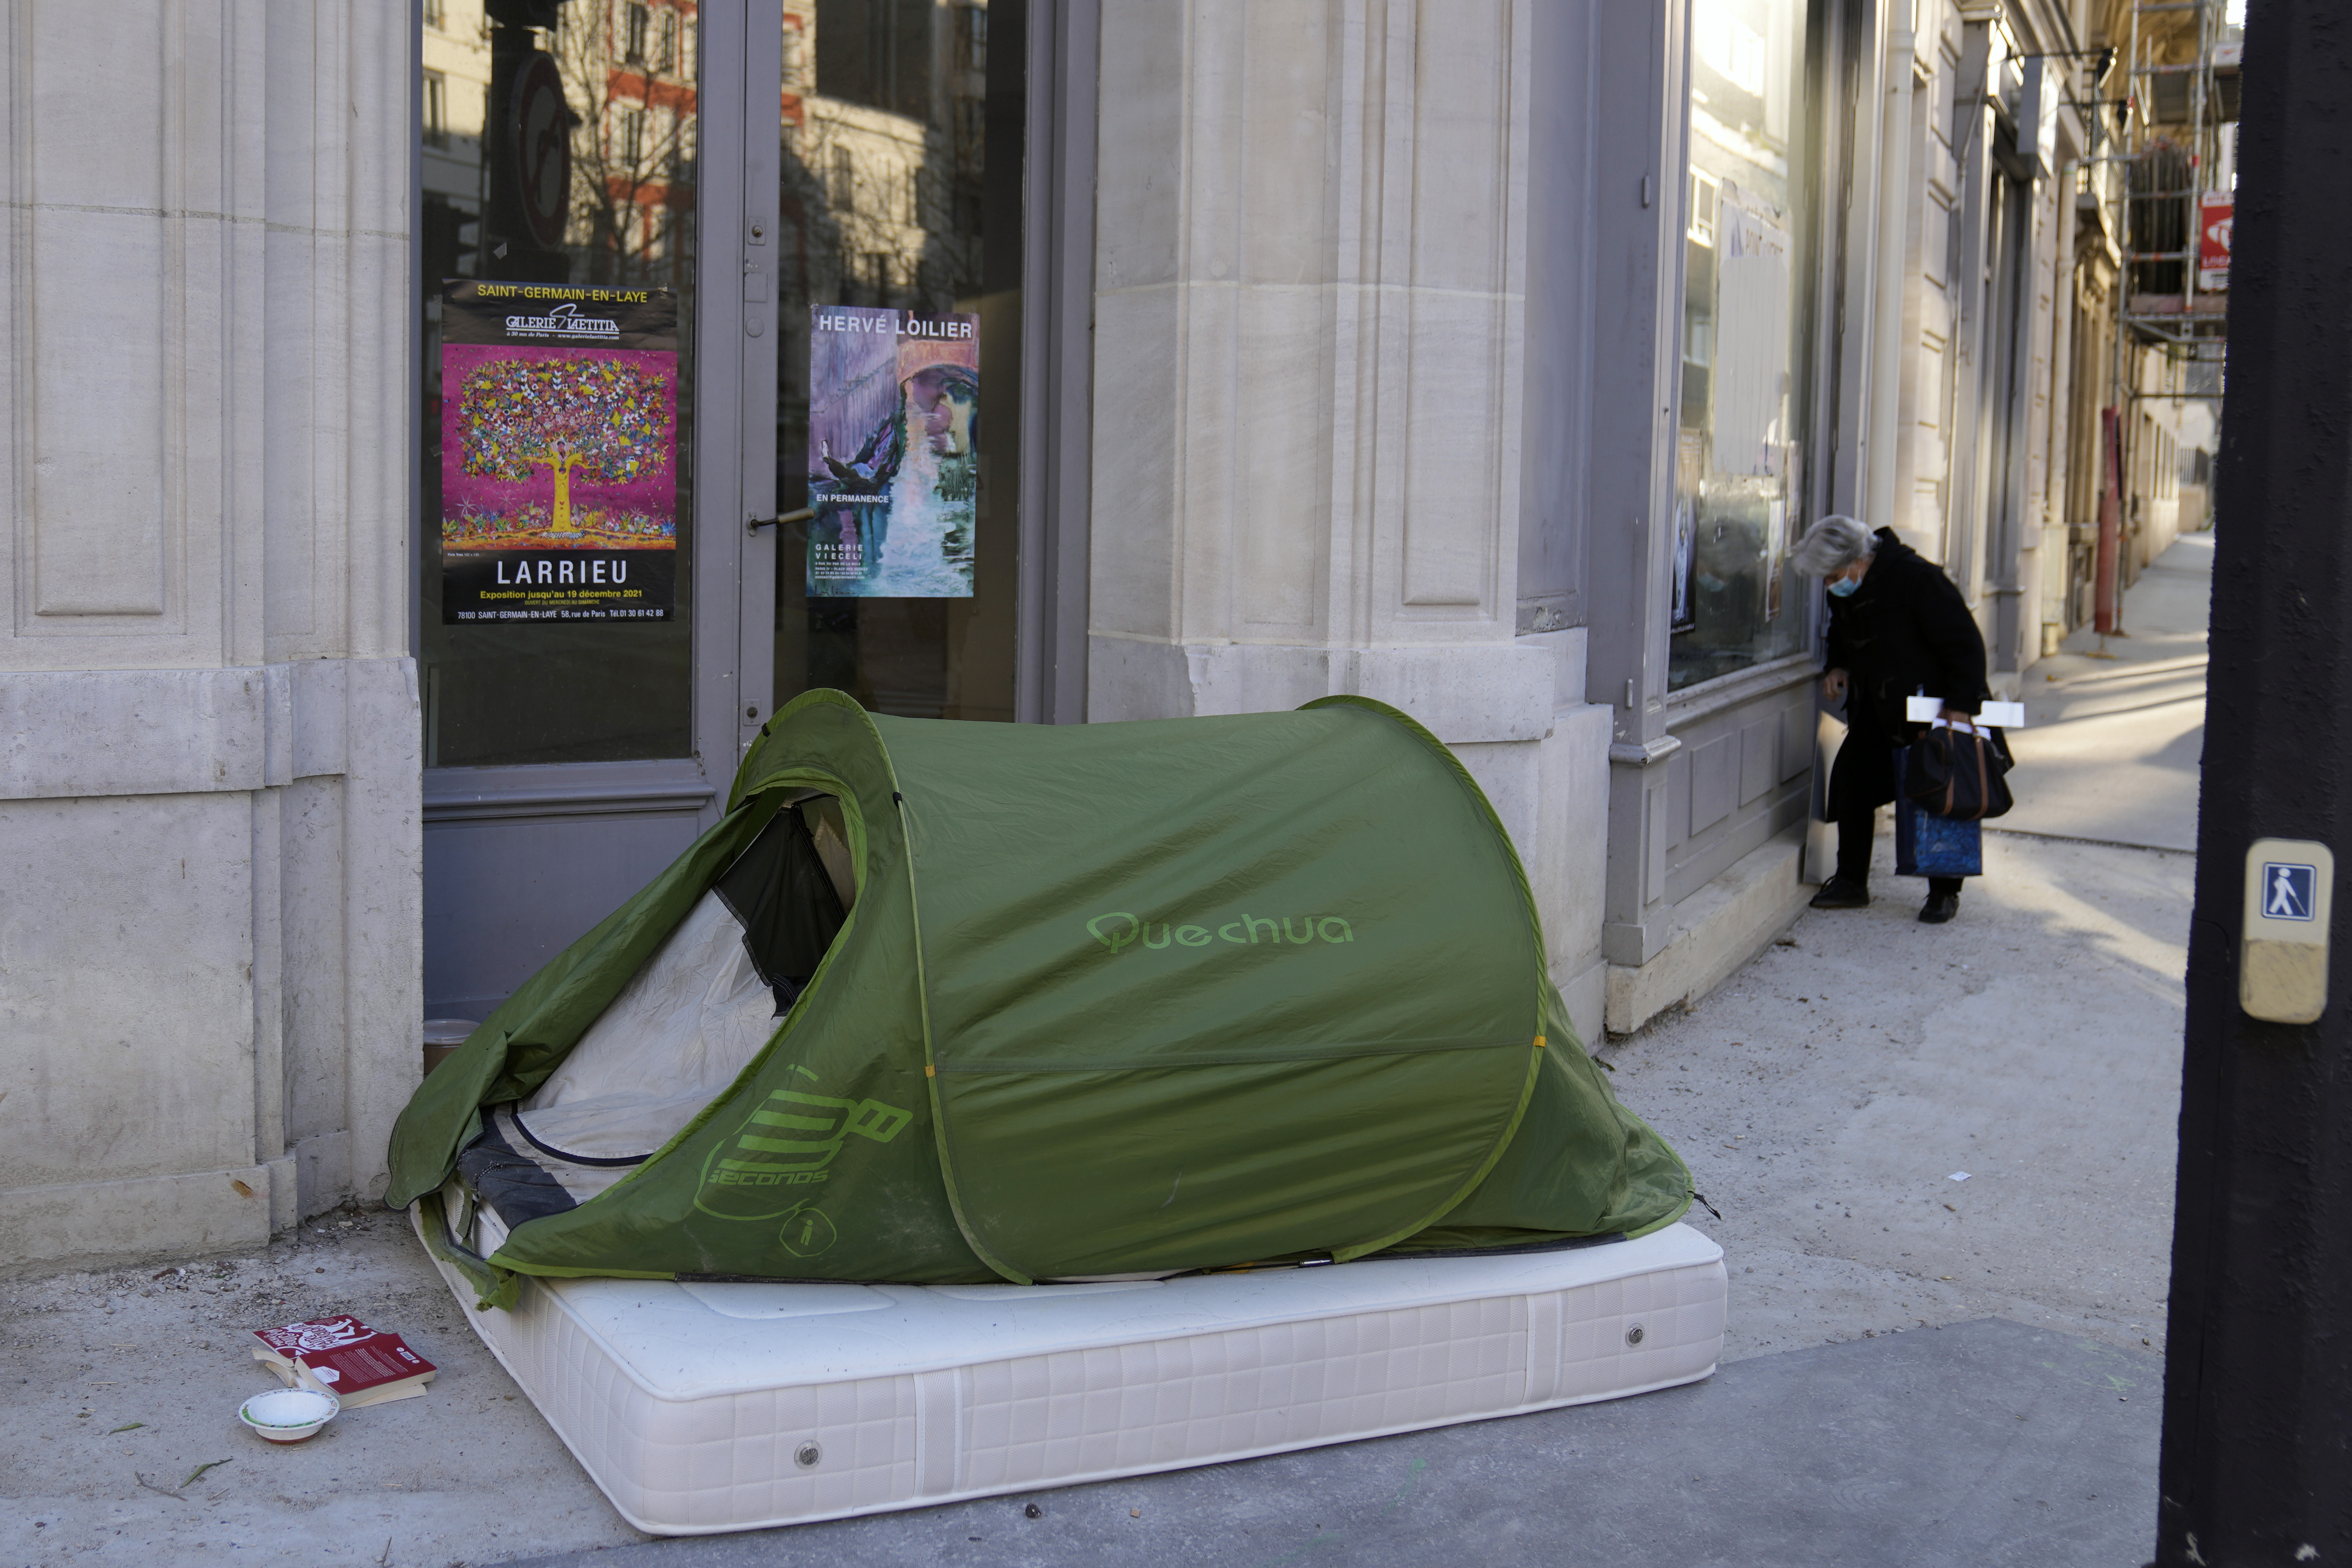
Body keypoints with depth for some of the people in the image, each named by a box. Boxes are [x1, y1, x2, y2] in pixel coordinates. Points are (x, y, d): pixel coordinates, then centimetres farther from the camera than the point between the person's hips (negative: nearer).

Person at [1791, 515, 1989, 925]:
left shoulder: (1916, 578, -22)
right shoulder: (1843, 594, 1)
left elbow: (1965, 643, -19)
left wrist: (1960, 705, -23)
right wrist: (1837, 667, 2)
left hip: (1928, 707, -7)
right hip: (1874, 707, 7)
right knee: (1850, 779, -1)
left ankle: (1945, 892, 12)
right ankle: (1851, 881, 12)